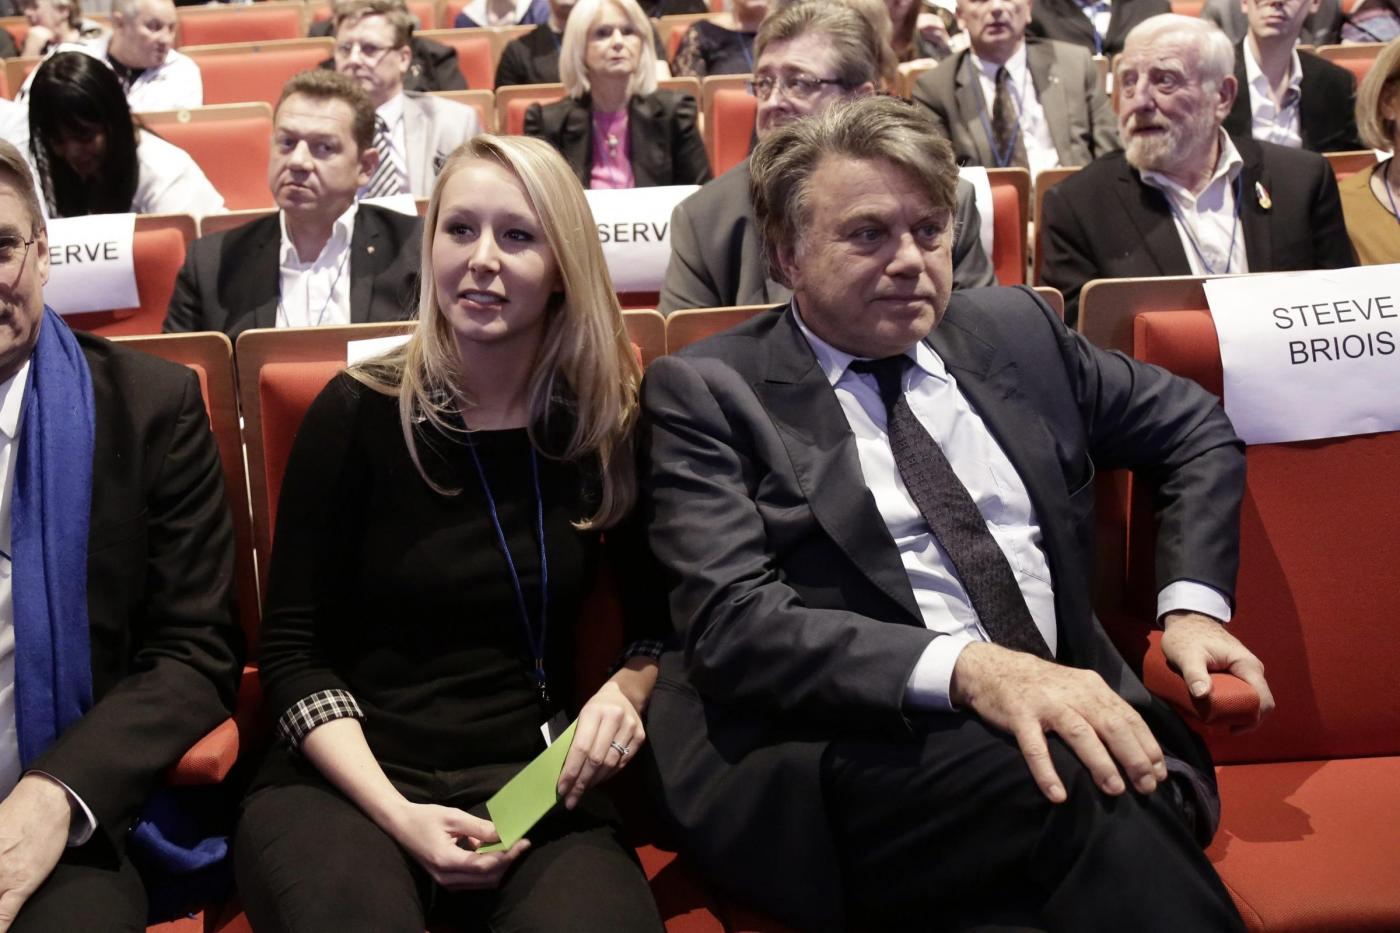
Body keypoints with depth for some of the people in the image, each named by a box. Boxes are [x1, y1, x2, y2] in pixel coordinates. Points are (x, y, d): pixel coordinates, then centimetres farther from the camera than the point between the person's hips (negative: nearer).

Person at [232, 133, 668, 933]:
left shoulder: (609, 422, 4)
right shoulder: (359, 413, -3)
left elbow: (665, 614, 15)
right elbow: (294, 648, -2)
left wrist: (629, 688, -8)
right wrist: (395, 813, -14)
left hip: (535, 784, 2)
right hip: (349, 778, -1)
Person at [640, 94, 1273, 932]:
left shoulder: (1014, 329, 16)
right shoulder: (705, 391, 2)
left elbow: (1199, 432, 28)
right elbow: (733, 624, -11)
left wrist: (1192, 603, 10)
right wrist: (967, 668, -24)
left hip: (1064, 719, 4)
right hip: (831, 764, -4)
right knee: (1084, 793, -32)